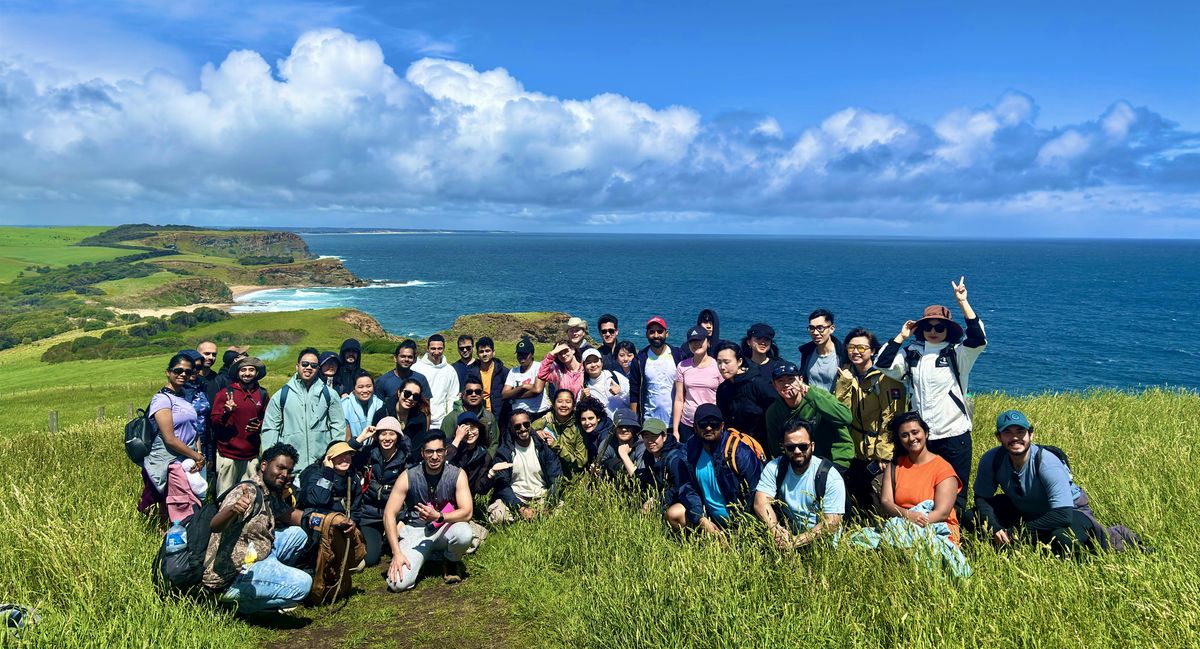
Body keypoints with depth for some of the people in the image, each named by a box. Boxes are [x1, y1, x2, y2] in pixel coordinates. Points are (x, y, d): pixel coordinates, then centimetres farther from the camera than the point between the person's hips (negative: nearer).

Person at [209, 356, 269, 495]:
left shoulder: (262, 395, 9)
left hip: (251, 456, 3)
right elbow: (213, 422, -2)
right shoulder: (226, 393, 0)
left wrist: (260, 426, -1)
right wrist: (226, 412, -21)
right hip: (228, 455, -3)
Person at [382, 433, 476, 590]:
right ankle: (420, 559, 13)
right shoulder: (408, 477, -10)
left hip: (445, 528, 0)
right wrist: (397, 553, -20)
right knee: (398, 583, -23)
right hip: (416, 532, 0)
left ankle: (451, 562, 1)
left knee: (464, 533, -36)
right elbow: (389, 514, -11)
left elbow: (467, 512, -16)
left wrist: (438, 516, -33)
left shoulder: (457, 474, -10)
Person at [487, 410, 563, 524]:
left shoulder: (544, 447, 2)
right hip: (514, 497, -1)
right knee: (496, 515, -32)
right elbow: (501, 484, -9)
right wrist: (521, 508, -23)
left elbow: (557, 479, -2)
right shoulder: (503, 451, -1)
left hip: (541, 497, 1)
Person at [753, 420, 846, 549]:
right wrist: (776, 530, -31)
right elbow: (761, 502, -13)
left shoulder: (831, 477, -13)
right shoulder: (774, 468, -2)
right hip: (787, 532, 3)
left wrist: (795, 542, -28)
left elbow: (831, 523, -18)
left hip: (819, 539, -3)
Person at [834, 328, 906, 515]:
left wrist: (883, 453, -16)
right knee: (858, 508, 15)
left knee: (880, 510, -1)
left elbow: (891, 417, -15)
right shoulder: (845, 374, 5)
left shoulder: (886, 377, -12)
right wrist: (844, 383, -15)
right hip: (854, 453, 5)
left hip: (880, 456, -5)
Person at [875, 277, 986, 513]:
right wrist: (901, 336, -1)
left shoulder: (957, 354, 0)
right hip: (920, 437, 3)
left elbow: (978, 339, -17)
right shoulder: (912, 354, 9)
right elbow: (883, 363, 0)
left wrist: (963, 302, -17)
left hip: (954, 434, -3)